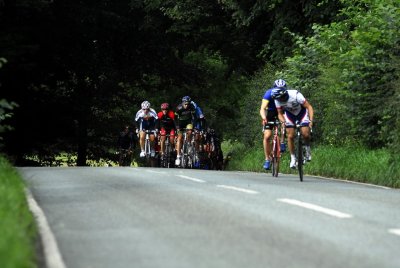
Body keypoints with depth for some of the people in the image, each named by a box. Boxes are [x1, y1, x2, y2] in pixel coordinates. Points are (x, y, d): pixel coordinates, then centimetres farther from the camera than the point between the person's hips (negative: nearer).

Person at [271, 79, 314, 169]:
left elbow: (309, 107, -27)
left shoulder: (295, 95, -36)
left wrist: (311, 120, -38)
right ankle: (293, 158, 6)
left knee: (305, 134, -19)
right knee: (290, 136, -9)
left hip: (302, 112, -3)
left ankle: (307, 147, 12)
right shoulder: (277, 100, -24)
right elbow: (280, 114, -10)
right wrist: (283, 122, -31)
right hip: (289, 114, 3)